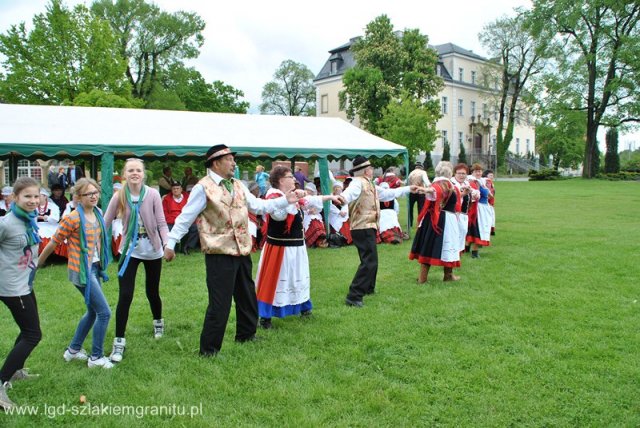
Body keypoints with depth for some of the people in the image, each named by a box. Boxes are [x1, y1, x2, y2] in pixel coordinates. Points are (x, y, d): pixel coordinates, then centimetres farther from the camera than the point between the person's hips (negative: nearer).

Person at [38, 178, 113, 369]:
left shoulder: (97, 214, 4)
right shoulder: (73, 219, -17)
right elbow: (53, 242, -7)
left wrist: (100, 265, 14)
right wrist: (38, 263, 2)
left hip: (95, 268, 8)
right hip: (81, 271, -8)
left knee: (93, 311, 19)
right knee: (104, 312, -5)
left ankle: (73, 350, 36)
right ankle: (96, 357, 11)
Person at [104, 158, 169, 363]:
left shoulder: (152, 194, -11)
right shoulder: (119, 196, -6)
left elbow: (161, 223, -10)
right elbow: (105, 223, 1)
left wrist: (167, 243, -26)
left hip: (152, 250, 0)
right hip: (129, 251, 1)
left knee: (152, 292, 14)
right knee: (125, 296, -6)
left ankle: (158, 322, 46)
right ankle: (119, 342, 8)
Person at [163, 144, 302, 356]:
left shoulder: (238, 186, 11)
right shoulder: (203, 188, -11)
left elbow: (259, 205, 10)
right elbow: (185, 217, -10)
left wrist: (285, 200, 4)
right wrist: (170, 244, -9)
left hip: (242, 251, 8)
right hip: (219, 254, -8)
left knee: (247, 296, 21)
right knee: (220, 303, -3)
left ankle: (246, 334, 41)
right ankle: (209, 348, 12)